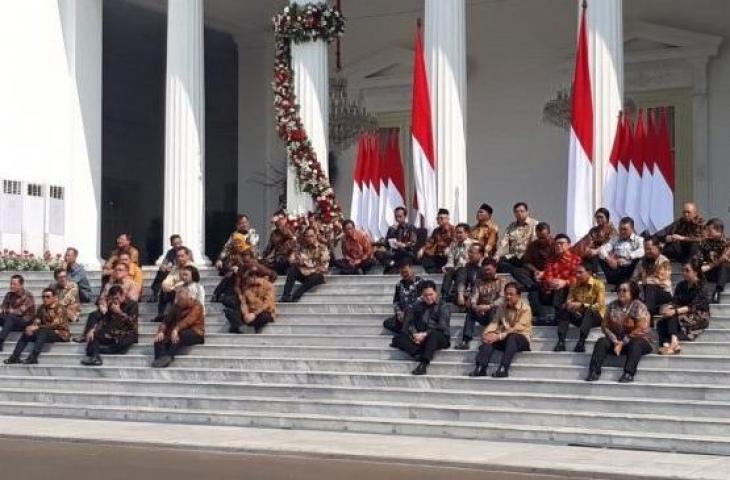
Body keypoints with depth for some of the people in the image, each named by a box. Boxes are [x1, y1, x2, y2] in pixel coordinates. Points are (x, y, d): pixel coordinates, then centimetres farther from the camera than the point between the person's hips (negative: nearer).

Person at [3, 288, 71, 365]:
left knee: (42, 332, -34)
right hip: (44, 334, 7)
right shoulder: (41, 308, 9)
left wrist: (38, 327, -29)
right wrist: (32, 327, -23)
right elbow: (36, 321, 1)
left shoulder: (60, 309, -13)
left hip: (60, 334, -7)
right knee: (26, 333, -10)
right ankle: (15, 357, -16)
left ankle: (33, 358, -40)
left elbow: (55, 325, -24)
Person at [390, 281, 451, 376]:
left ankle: (424, 363, -47)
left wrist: (425, 334, -23)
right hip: (421, 338, 5)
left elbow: (442, 327, -13)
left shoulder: (443, 307, 0)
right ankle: (423, 355, -31)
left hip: (440, 338, -5)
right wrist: (414, 334, -11)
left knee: (433, 334, -40)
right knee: (398, 338, -16)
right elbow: (409, 322, 8)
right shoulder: (418, 305, 16)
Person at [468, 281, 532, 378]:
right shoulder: (501, 308, 11)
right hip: (505, 339, 5)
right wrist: (486, 333, -19)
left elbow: (518, 328, -19)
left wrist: (499, 336, -28)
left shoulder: (525, 309, -7)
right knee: (489, 338, -25)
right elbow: (494, 323, 3)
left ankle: (503, 369, -48)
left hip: (521, 339, -5)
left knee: (512, 336, -39)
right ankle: (480, 368, -40)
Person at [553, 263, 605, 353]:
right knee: (563, 310, -19)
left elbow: (600, 306, -17)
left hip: (595, 317, -5)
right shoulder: (575, 286, 8)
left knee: (589, 311, -37)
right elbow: (568, 302, 7)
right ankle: (561, 342, -32)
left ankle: (581, 343, -46)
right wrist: (568, 304, -19)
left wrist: (582, 305, -29)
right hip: (579, 316, 5)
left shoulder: (598, 284, -8)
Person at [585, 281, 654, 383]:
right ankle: (594, 372, -33)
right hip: (617, 340, 4)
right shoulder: (612, 306, 2)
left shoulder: (639, 307, -12)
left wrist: (623, 343, -20)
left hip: (640, 340, -4)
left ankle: (629, 374, -46)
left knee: (634, 344, -37)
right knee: (601, 342, -20)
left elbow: (640, 330, -19)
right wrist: (615, 341, -16)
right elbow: (605, 326, -1)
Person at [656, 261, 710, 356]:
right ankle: (666, 344, -47)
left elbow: (693, 307, -22)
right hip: (683, 315, 6)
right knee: (661, 323, -20)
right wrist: (667, 308, -25)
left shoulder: (700, 287, -11)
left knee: (673, 317, -31)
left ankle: (674, 342, -47)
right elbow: (674, 302, -1)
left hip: (700, 317, -6)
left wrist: (675, 311, -34)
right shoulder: (681, 285, 9)